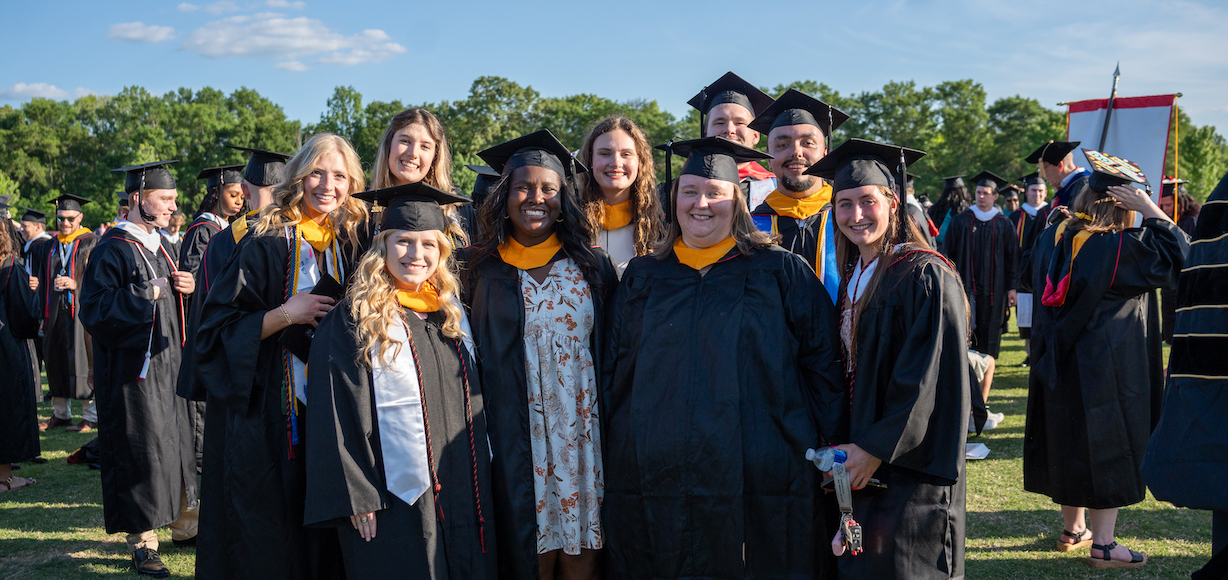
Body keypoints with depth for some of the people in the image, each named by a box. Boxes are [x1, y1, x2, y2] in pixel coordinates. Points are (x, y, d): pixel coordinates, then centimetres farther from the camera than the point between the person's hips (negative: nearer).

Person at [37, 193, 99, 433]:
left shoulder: (92, 244, -2)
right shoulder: (50, 247, 15)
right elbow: (43, 282, 17)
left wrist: (75, 284, -20)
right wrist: (43, 313, 10)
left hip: (81, 311, -6)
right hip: (55, 312, 6)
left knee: (83, 362, -4)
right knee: (56, 361, 9)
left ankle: (90, 416, 4)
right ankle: (60, 414, 20)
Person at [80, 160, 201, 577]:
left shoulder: (161, 245, 13)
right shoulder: (112, 249, -11)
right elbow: (94, 309, -17)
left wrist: (186, 287, 1)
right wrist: (145, 293, -23)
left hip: (167, 361, 8)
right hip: (132, 368, -8)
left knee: (177, 443, 14)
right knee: (139, 452, -1)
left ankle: (184, 525, 27)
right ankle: (142, 543, 10)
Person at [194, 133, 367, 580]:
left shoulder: (357, 241, 6)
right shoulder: (265, 244, -4)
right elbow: (217, 329, -6)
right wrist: (285, 315, -17)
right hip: (270, 415, -3)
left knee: (324, 539, 7)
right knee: (266, 541, 2)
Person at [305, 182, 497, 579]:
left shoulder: (451, 313, 10)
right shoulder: (354, 321, -7)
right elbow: (336, 417, -10)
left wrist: (480, 480, 12)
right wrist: (357, 497, -14)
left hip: (462, 498, 5)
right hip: (397, 500, -5)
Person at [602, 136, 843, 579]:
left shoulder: (782, 272, 4)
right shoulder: (642, 277, 12)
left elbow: (824, 364, 3)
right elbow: (612, 372, 16)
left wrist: (826, 448, -3)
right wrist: (612, 451, 11)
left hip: (755, 484, -2)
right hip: (656, 484, 2)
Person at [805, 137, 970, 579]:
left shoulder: (925, 275, -13)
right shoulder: (852, 279, 10)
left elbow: (930, 379, -18)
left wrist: (876, 449, -17)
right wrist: (843, 446, 4)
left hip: (909, 466, -7)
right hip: (860, 463, 7)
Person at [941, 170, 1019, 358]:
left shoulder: (1004, 224, 7)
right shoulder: (960, 221, 6)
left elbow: (1012, 257, 7)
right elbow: (947, 253, 6)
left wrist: (1011, 287, 2)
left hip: (993, 290, 1)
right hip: (966, 286, -1)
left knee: (989, 335, 4)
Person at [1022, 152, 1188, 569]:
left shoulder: (1053, 238, 1)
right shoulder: (1123, 247, -19)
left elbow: (1036, 279, 18)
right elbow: (1178, 254, -10)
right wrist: (1150, 210, -9)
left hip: (1059, 363, 7)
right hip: (1110, 369, -7)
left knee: (1070, 443, 16)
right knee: (1111, 448, 3)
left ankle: (1072, 530, 29)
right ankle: (1102, 545, 8)